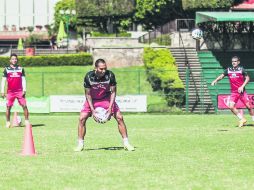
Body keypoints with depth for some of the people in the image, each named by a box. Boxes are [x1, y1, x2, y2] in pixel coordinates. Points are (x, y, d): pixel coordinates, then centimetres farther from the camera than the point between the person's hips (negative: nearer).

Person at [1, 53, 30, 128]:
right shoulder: (7, 69, 5)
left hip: (20, 91, 0)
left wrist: (24, 90, -4)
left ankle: (26, 121, -1)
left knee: (24, 106, -7)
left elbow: (23, 80, 7)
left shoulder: (21, 69, 8)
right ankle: (8, 122, 7)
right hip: (10, 91, 0)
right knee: (8, 106, 0)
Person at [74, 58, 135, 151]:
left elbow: (113, 92, -14)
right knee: (82, 118, -14)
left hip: (106, 99, 0)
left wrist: (110, 107, -22)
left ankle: (126, 143, 0)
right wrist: (92, 110, -21)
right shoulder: (89, 76, -25)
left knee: (119, 117, -11)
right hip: (92, 100, 0)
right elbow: (88, 94, -14)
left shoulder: (110, 75, -24)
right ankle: (80, 144, -3)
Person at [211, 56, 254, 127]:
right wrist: (215, 80, -13)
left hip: (242, 91, -3)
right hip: (234, 92, 3)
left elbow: (247, 78, -1)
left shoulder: (241, 69, -3)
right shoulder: (228, 70, 5)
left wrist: (242, 86, -12)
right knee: (231, 106, -11)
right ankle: (242, 119, 3)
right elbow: (221, 76, 6)